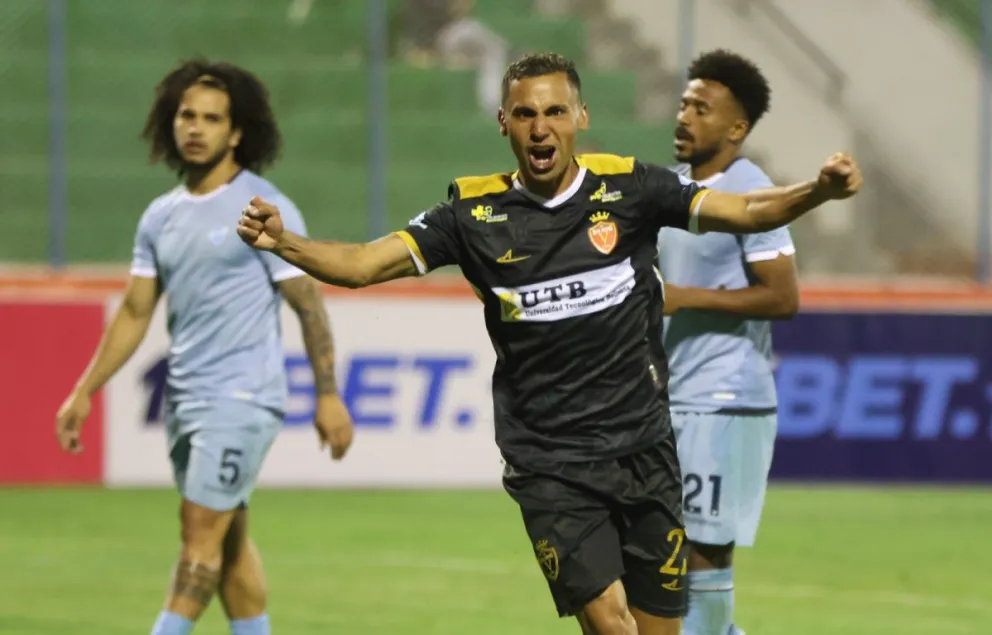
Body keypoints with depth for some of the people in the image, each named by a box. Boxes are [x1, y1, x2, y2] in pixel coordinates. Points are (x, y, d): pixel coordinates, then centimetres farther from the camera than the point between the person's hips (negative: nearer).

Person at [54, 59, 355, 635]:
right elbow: (136, 313, 17)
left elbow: (309, 305, -7)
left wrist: (329, 397, -10)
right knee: (228, 541, 10)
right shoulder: (161, 216, 11)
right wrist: (84, 392, 13)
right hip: (185, 395, 7)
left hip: (242, 397, -7)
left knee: (202, 531, -11)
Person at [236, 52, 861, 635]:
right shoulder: (475, 212, -3)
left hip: (644, 449, 2)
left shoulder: (631, 188, -1)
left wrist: (819, 190, -24)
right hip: (547, 462, -2)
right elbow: (363, 263, -6)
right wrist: (282, 242, -24)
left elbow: (746, 211, -5)